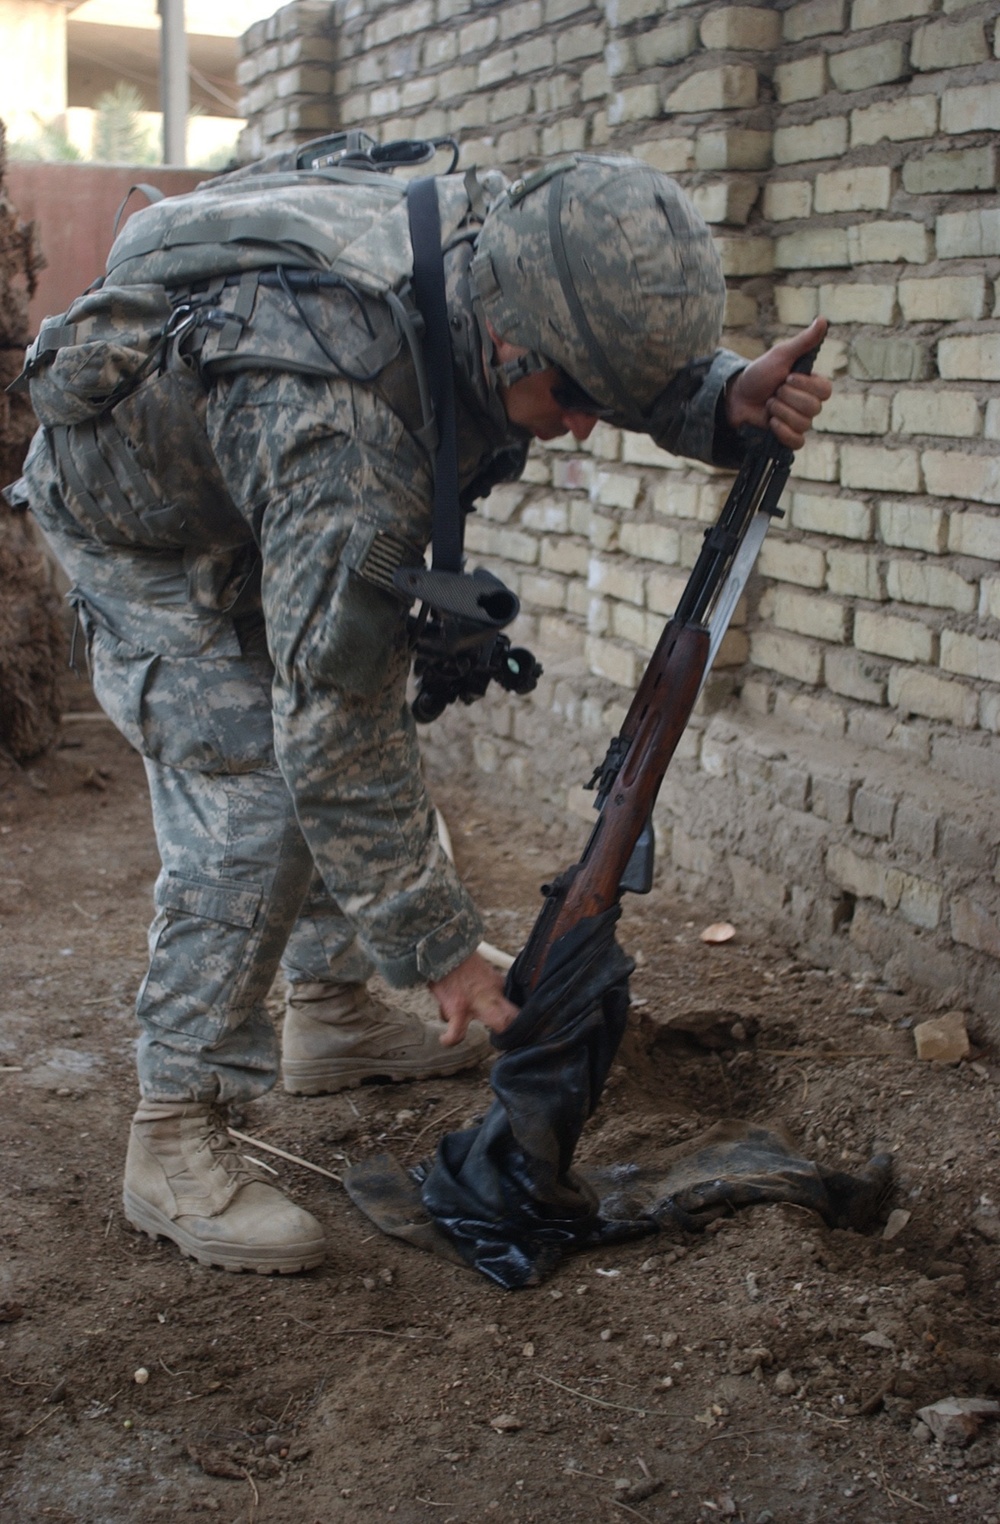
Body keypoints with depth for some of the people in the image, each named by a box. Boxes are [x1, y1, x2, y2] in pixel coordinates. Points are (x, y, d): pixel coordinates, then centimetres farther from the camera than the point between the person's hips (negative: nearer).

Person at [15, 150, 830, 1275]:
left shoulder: (501, 266, -22)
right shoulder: (341, 432, -44)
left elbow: (653, 370, -1)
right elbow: (329, 727, -40)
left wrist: (734, 397, -26)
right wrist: (443, 945, -32)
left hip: (262, 507, 8)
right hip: (138, 535, -8)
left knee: (372, 733, 11)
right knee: (252, 806, -19)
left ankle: (330, 1015, 27)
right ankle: (172, 1141, -9)